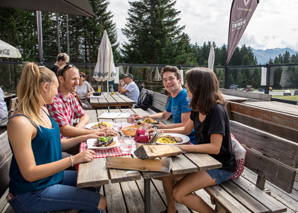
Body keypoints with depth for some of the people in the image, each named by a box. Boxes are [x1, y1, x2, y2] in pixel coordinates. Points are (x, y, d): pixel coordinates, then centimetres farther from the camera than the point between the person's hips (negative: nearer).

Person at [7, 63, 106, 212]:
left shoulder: (43, 111, 2)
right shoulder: (20, 122, -26)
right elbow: (29, 173, -26)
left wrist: (86, 137, 9)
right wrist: (74, 159, -26)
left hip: (53, 175, 9)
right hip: (31, 193, -9)